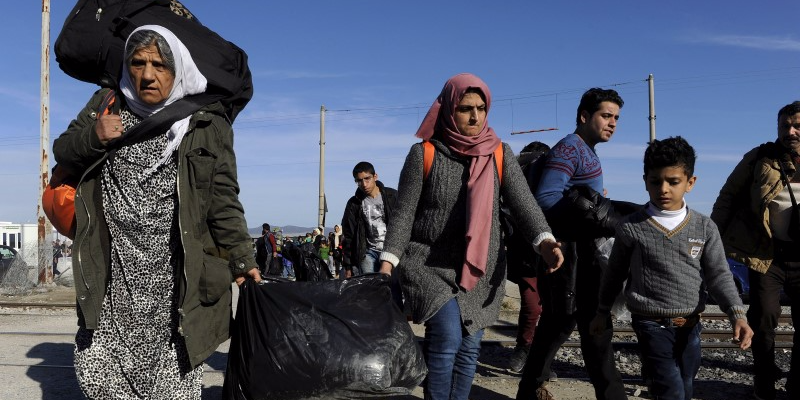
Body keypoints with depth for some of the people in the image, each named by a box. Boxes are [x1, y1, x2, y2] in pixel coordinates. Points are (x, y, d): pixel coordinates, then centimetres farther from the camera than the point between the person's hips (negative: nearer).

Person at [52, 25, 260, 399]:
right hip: (112, 280, 3)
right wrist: (93, 137, -7)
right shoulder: (106, 104, 9)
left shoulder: (207, 123, -1)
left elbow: (223, 199, -1)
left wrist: (241, 259, -7)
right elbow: (62, 151, 15)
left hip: (175, 283, -3)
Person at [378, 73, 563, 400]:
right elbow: (404, 213, -5)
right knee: (447, 337, -18)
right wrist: (388, 262, -16)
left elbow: (522, 202, -11)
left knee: (469, 347, 7)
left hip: (481, 268, 3)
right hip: (429, 263, -3)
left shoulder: (500, 153, 0)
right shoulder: (423, 154, -6)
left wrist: (543, 241, -29)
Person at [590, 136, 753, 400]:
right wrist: (603, 312, 14)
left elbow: (718, 275, -1)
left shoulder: (705, 228, -1)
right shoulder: (631, 228, -7)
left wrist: (737, 315, -16)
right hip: (652, 324, -4)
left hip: (690, 325, 4)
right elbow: (615, 273, 5)